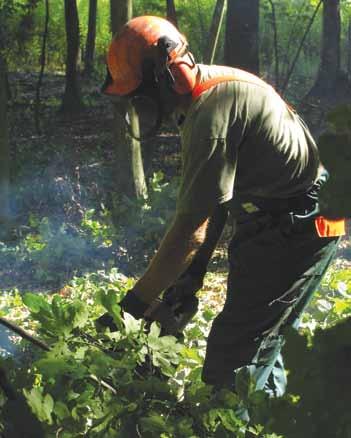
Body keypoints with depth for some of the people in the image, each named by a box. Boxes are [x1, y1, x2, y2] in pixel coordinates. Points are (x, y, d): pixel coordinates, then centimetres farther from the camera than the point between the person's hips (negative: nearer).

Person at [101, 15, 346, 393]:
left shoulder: (211, 114, -25)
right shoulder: (215, 89, 6)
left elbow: (188, 227, -26)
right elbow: (217, 193, 11)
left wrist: (134, 305, -21)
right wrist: (194, 271, 10)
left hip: (294, 231, -10)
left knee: (231, 358, -9)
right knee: (260, 341, 21)